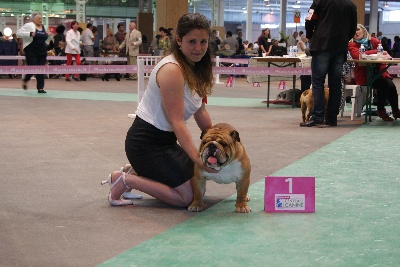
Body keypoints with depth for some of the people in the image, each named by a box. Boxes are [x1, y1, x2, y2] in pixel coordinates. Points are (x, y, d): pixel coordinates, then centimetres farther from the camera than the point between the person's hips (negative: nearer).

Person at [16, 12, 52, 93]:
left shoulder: (43, 27, 13)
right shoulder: (29, 25, -7)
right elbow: (18, 33, -13)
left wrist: (50, 36, 2)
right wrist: (30, 34, -24)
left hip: (42, 52, 6)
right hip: (31, 51, -5)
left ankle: (40, 88, 4)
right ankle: (25, 80, 24)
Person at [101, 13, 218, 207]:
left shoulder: (195, 69, 5)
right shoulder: (172, 70, -24)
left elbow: (200, 112, 11)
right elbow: (176, 121, -28)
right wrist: (198, 159, -33)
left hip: (165, 140, 10)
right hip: (146, 143, -10)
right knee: (187, 197, -10)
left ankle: (136, 172, 19)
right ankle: (125, 181, -3)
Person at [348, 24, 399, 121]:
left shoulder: (374, 41, 7)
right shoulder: (352, 44, -3)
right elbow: (357, 55, -24)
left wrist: (382, 72, -10)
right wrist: (376, 51, -22)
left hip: (377, 72, 3)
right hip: (363, 75, -3)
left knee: (391, 85, -23)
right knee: (382, 84, -28)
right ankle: (381, 110, -6)